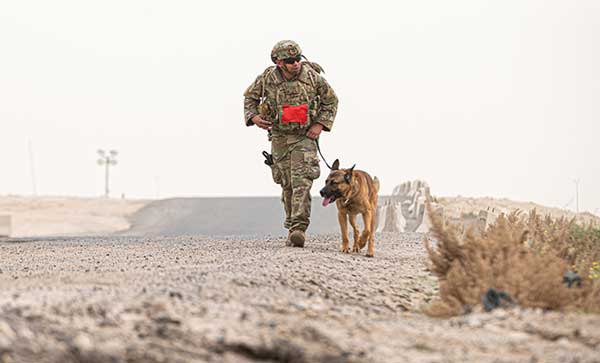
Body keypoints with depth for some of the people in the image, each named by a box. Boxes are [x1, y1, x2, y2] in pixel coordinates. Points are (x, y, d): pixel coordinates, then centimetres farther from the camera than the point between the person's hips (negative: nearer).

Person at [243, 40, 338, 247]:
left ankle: (299, 229, -24)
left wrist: (321, 124, -10)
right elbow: (250, 96, 8)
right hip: (279, 136, 2)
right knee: (287, 184, 7)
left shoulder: (312, 76, -13)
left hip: (304, 136, -2)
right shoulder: (267, 79, -10)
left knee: (301, 181, -17)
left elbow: (331, 100, 1)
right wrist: (253, 117, -10)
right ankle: (292, 227, 22)